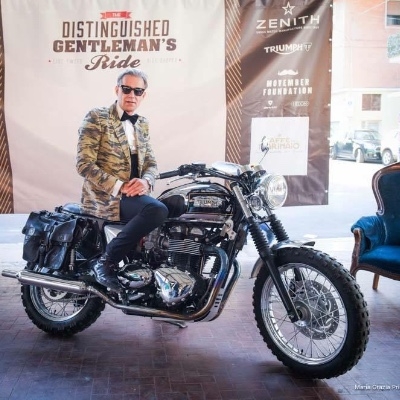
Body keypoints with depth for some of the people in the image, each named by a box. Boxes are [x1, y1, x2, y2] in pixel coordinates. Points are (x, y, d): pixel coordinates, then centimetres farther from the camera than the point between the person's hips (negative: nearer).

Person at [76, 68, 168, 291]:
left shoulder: (142, 124, 16)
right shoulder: (96, 118, -5)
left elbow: (151, 163, 14)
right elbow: (84, 164, -12)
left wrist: (145, 181, -10)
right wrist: (120, 187, -20)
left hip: (134, 193, 7)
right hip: (105, 197, -7)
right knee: (157, 210, -30)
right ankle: (106, 262, -17)